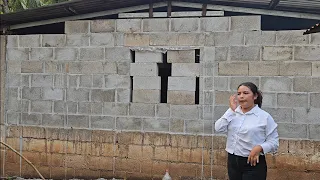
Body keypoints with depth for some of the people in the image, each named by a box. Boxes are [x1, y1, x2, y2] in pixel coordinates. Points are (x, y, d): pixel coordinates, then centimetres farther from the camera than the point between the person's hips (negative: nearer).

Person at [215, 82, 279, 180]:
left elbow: (274, 142, -5)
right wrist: (231, 110, -8)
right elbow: (218, 128, -7)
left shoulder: (265, 117, -5)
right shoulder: (233, 113, 6)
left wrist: (259, 148, -23)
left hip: (253, 163, -4)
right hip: (232, 162, 4)